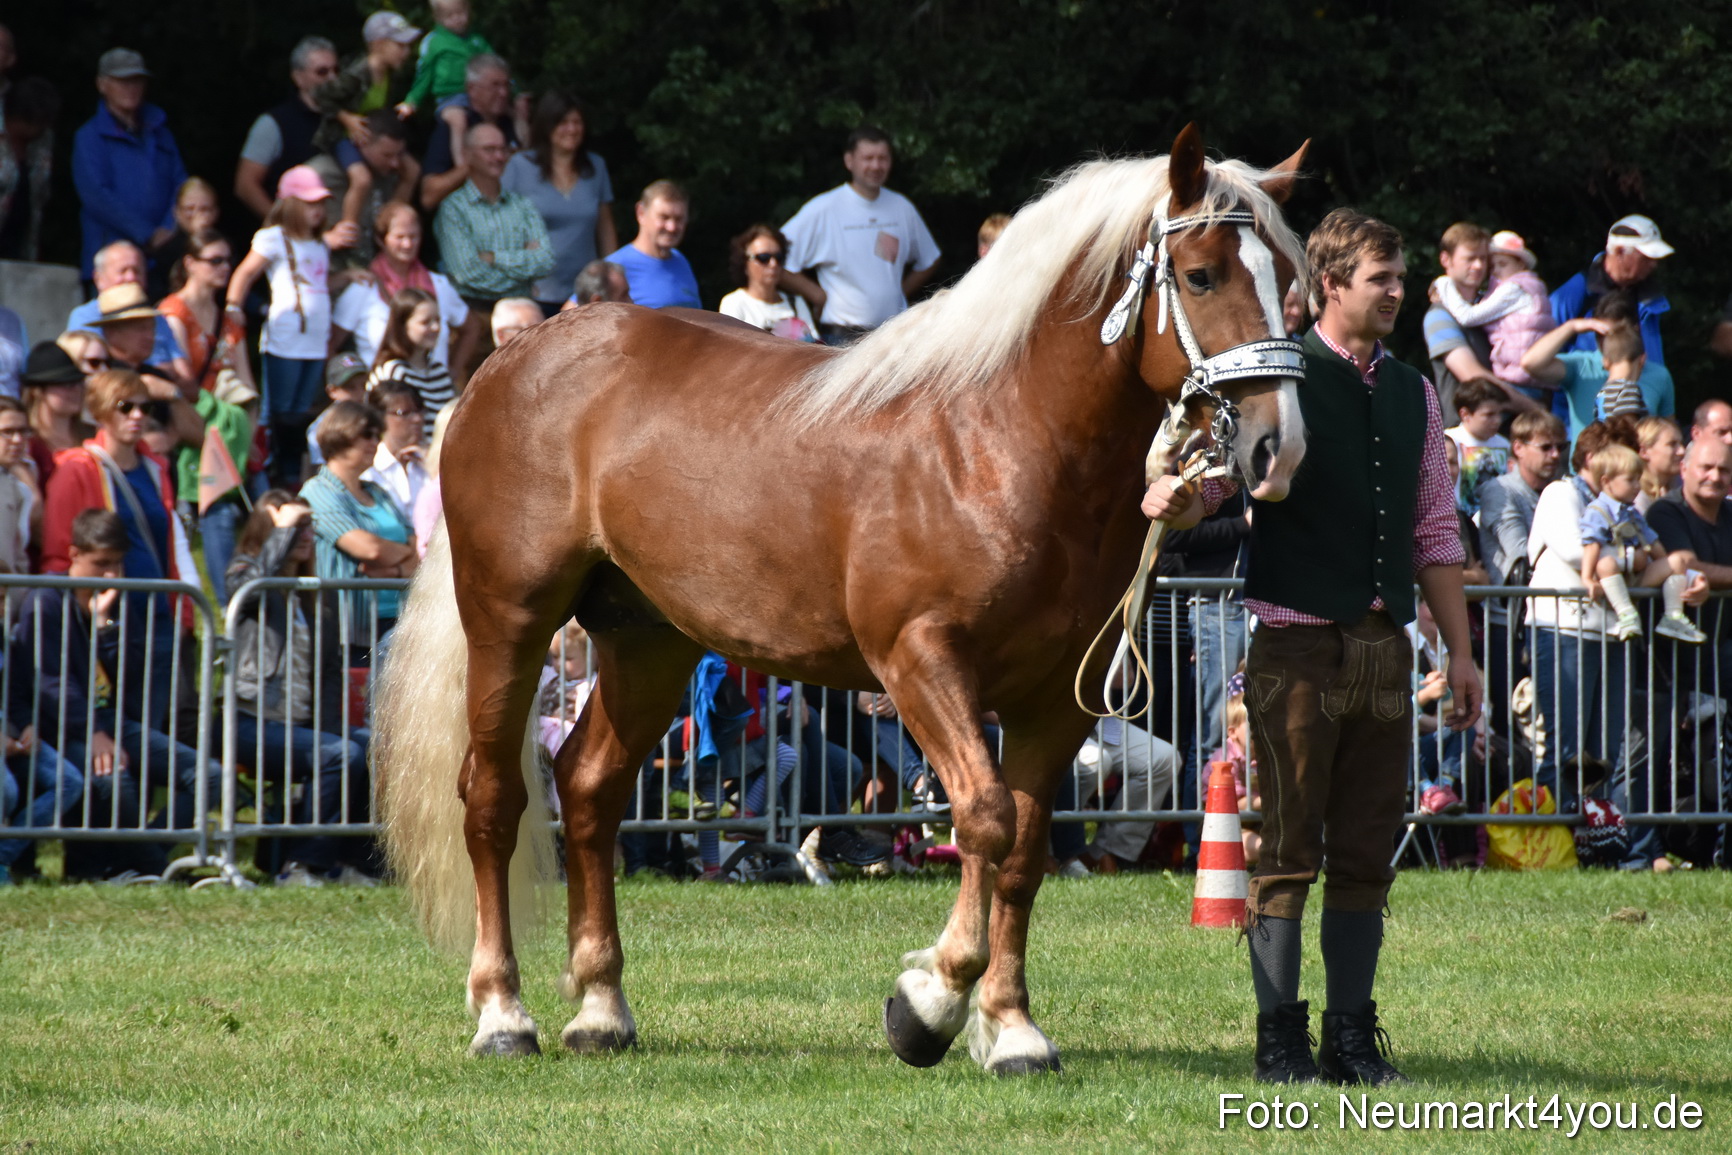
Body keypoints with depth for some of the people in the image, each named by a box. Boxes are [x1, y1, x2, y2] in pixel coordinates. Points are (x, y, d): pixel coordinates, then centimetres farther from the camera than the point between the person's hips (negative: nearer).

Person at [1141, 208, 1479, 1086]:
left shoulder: (1412, 394, 13)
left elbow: (1435, 534, 17)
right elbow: (1209, 477, -12)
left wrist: (1460, 649, 15)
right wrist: (1174, 498, -35)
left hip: (1383, 645, 5)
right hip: (1299, 644, -5)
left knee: (1366, 853, 6)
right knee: (1289, 849, -2)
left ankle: (1351, 1038, 11)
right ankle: (1279, 1041, 2)